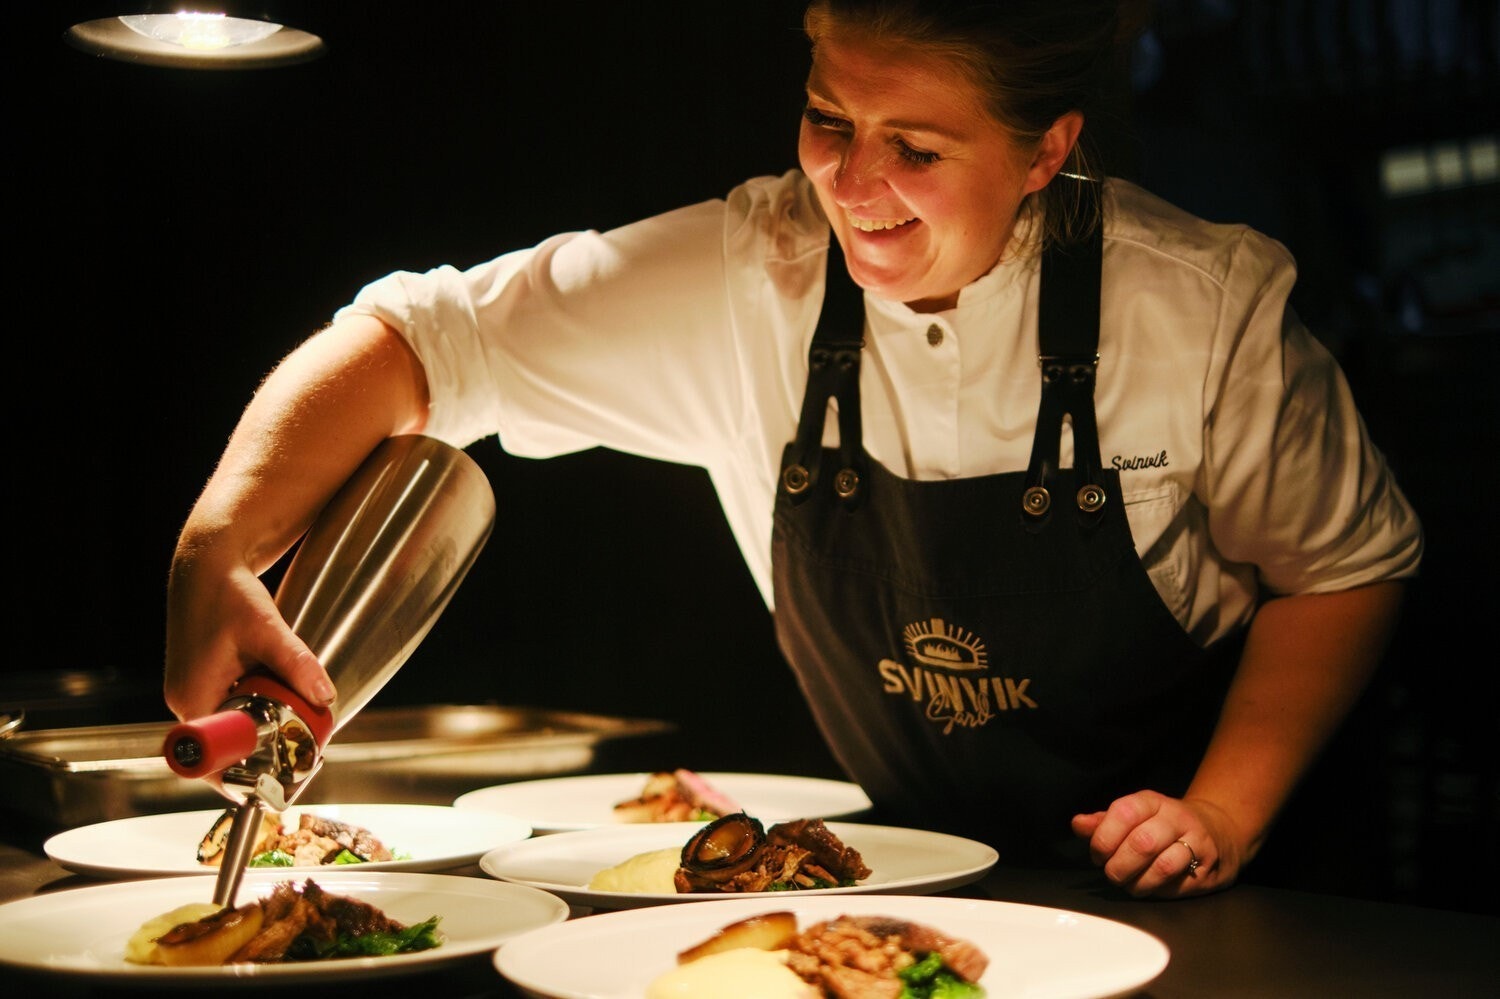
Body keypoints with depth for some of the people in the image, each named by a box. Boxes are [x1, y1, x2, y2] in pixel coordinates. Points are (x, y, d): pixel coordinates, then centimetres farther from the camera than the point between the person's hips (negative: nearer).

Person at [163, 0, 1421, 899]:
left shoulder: (1202, 305, -17)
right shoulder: (742, 281, -16)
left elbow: (1349, 562, -2)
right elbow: (417, 338, -15)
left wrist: (1225, 813, -13)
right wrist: (218, 558, -29)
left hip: (1145, 885, -1)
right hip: (909, 877, 2)